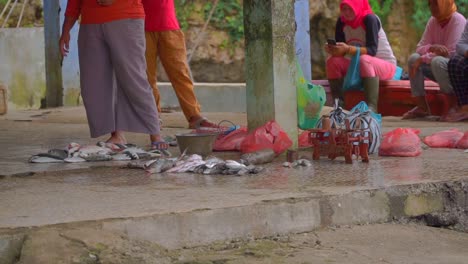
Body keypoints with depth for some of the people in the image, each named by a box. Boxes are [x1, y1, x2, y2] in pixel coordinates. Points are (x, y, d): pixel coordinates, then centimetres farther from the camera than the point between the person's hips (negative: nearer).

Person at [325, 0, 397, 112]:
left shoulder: (370, 19, -18)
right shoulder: (342, 22, -2)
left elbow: (372, 50, -28)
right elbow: (340, 52, -5)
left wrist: (348, 49, -42)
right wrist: (333, 50, -29)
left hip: (385, 65, -6)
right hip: (360, 66, 6)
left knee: (364, 59, -37)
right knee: (333, 61, -17)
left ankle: (371, 108, -46)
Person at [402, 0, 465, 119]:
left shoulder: (457, 20, -17)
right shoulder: (433, 21, 3)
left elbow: (450, 52, -24)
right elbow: (420, 48, -1)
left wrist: (422, 59, -24)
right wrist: (432, 48, -25)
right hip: (438, 68, 7)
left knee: (437, 61, -35)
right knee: (413, 58, -12)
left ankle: (454, 106, -20)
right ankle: (422, 107, -12)